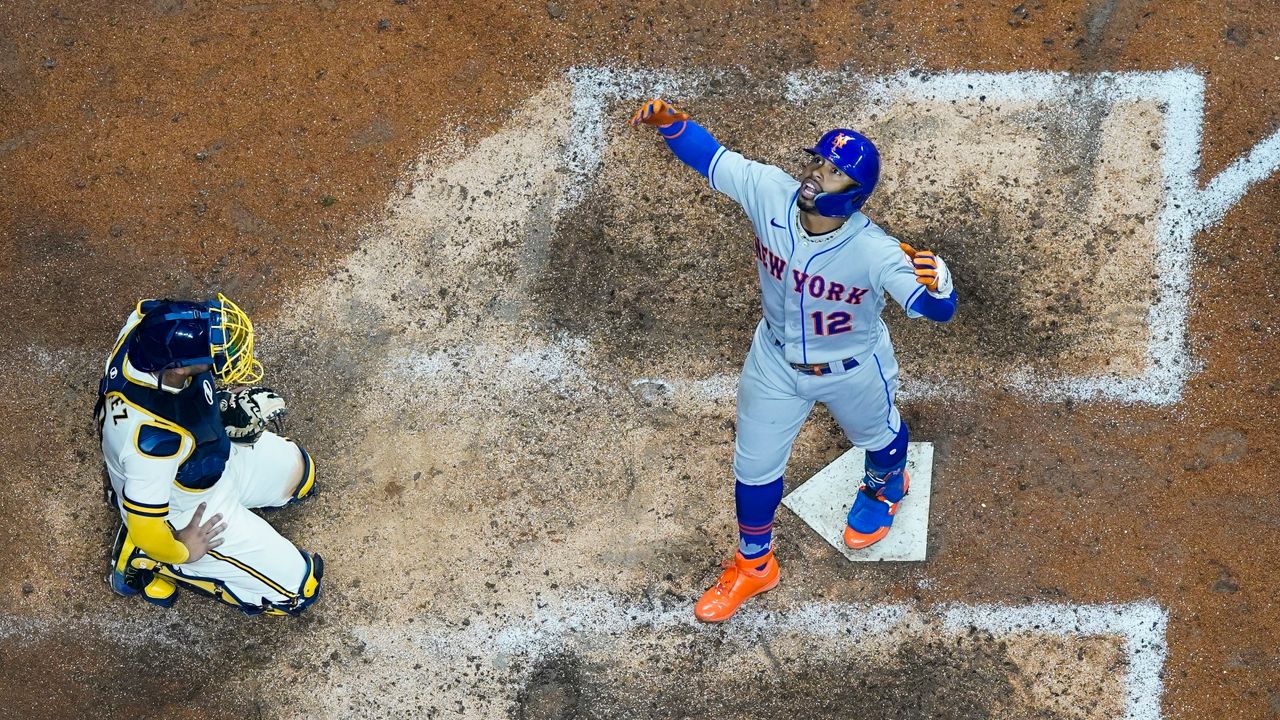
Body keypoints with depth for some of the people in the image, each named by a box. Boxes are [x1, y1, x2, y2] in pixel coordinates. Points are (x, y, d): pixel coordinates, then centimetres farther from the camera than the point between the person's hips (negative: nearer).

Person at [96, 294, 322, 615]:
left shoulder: (147, 323, -28)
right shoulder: (153, 437, -46)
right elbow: (146, 530, -33)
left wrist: (227, 385, -6)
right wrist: (183, 551, -12)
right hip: (192, 513, -7)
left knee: (298, 472, 25)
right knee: (297, 588, 1)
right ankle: (149, 565, 9)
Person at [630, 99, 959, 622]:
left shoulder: (875, 253, -38)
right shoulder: (769, 193, -29)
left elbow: (939, 310, -41)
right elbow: (709, 156, -20)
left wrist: (932, 281, -65)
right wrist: (670, 121, -40)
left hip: (853, 370, -3)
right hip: (775, 363, 3)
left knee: (879, 438, 30)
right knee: (754, 468, 18)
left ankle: (885, 486, 69)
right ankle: (753, 566, 45)